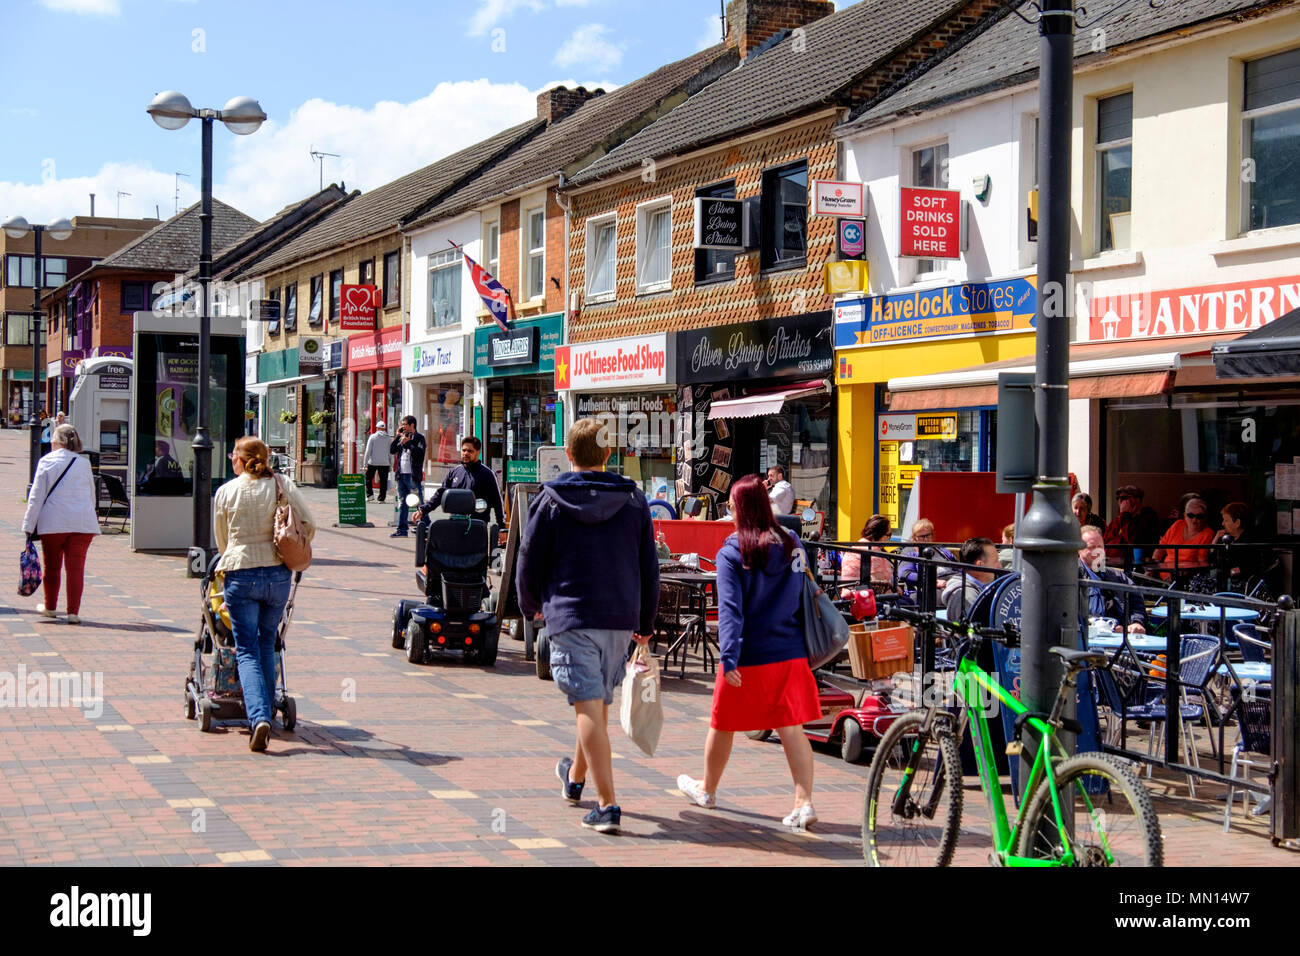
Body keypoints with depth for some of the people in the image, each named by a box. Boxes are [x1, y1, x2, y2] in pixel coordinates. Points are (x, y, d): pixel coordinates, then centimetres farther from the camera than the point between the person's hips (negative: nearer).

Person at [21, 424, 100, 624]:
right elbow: (92, 497, 16)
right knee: (76, 566, 0)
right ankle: (73, 611, -7)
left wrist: (29, 525, 1)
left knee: (52, 566, 14)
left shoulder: (46, 461, 0)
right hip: (83, 522, 1)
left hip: (53, 522, -1)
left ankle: (50, 607, 28)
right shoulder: (84, 463, 9)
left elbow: (36, 497, -2)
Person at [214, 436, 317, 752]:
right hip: (278, 574, 2)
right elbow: (309, 526, 4)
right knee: (267, 643, 20)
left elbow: (222, 539, 12)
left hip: (240, 575, -2)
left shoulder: (226, 492, 2)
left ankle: (259, 717, -18)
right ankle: (266, 711, 23)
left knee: (247, 651, 0)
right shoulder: (283, 485, 3)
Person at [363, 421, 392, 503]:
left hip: (373, 462, -1)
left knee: (368, 478, 14)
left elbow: (368, 451, -4)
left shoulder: (372, 437, -2)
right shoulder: (389, 438, 3)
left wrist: (365, 464, -2)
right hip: (384, 463, 2)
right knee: (383, 481, 5)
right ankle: (381, 498, 4)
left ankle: (369, 494, 3)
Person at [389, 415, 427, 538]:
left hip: (413, 476, -7)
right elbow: (392, 450, 10)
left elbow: (420, 453, -16)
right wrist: (398, 436, 4)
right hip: (401, 475, 7)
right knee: (402, 503, 9)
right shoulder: (402, 438, 17)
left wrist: (407, 444, -17)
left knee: (419, 503, -5)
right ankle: (402, 530, 13)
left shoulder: (419, 438, -3)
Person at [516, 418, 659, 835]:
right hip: (621, 619, 4)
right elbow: (649, 567, 10)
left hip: (571, 616, -4)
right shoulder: (633, 499, 6)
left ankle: (607, 804, -14)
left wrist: (531, 605, 23)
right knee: (598, 703, 20)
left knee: (589, 707, -7)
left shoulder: (551, 500, -2)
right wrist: (646, 623, 20)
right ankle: (575, 776, 42)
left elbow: (530, 561, 3)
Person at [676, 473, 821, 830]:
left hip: (748, 657, -3)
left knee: (723, 724, 16)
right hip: (790, 653, 3)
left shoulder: (731, 553, -12)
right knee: (792, 729, 5)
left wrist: (728, 656, -24)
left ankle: (707, 790, 35)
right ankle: (804, 802, -7)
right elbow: (801, 599, 12)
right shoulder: (792, 545, 2)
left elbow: (730, 608, -20)